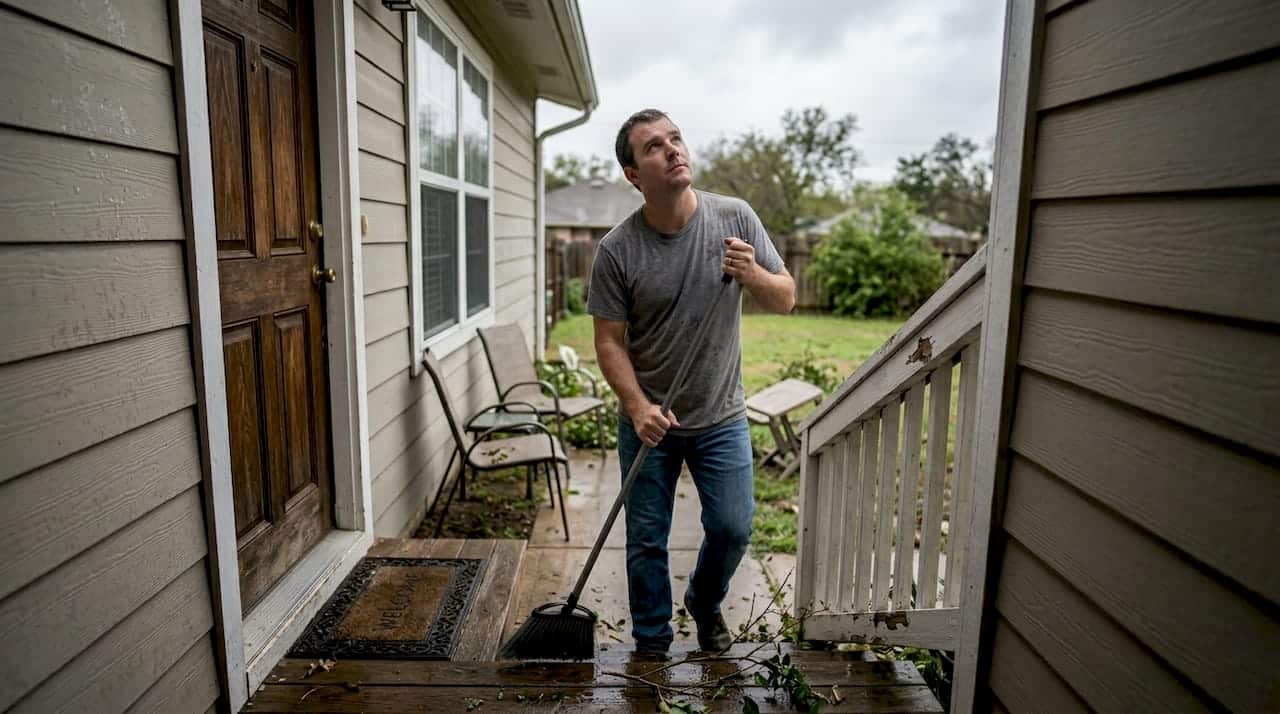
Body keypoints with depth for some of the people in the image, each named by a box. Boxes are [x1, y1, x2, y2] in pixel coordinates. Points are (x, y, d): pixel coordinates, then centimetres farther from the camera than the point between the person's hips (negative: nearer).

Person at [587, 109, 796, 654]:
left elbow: (785, 300, -1)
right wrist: (639, 409, -21)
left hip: (721, 418, 2)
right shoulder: (616, 251, -13)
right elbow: (610, 342, -9)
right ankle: (651, 644, 32)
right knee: (647, 541, 9)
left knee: (732, 529, 7)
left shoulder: (735, 219, -6)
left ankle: (705, 604, 40)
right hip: (648, 420, -1)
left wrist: (752, 273, -22)